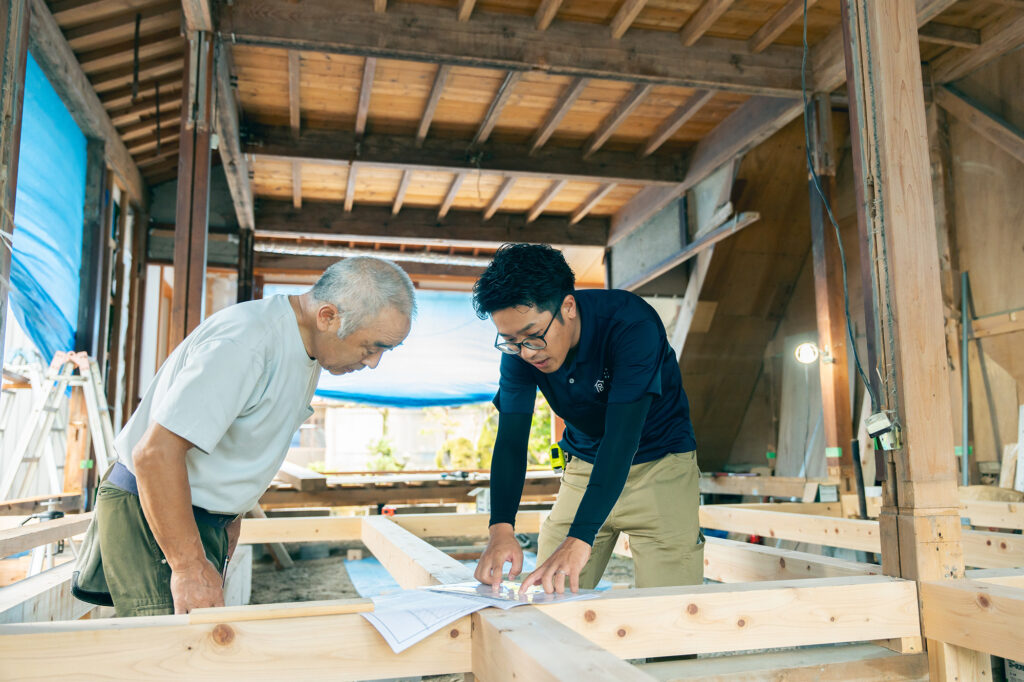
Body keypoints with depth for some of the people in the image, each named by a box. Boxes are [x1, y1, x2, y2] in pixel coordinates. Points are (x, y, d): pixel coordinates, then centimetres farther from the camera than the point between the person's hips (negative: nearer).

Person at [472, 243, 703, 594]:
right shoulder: (519, 348, -15)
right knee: (544, 594, 3)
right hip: (585, 464, 4)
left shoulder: (632, 325, -30)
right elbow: (511, 439, -18)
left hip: (659, 463, -4)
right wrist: (501, 528, -34)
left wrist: (580, 539, -45)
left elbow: (621, 437, -37)